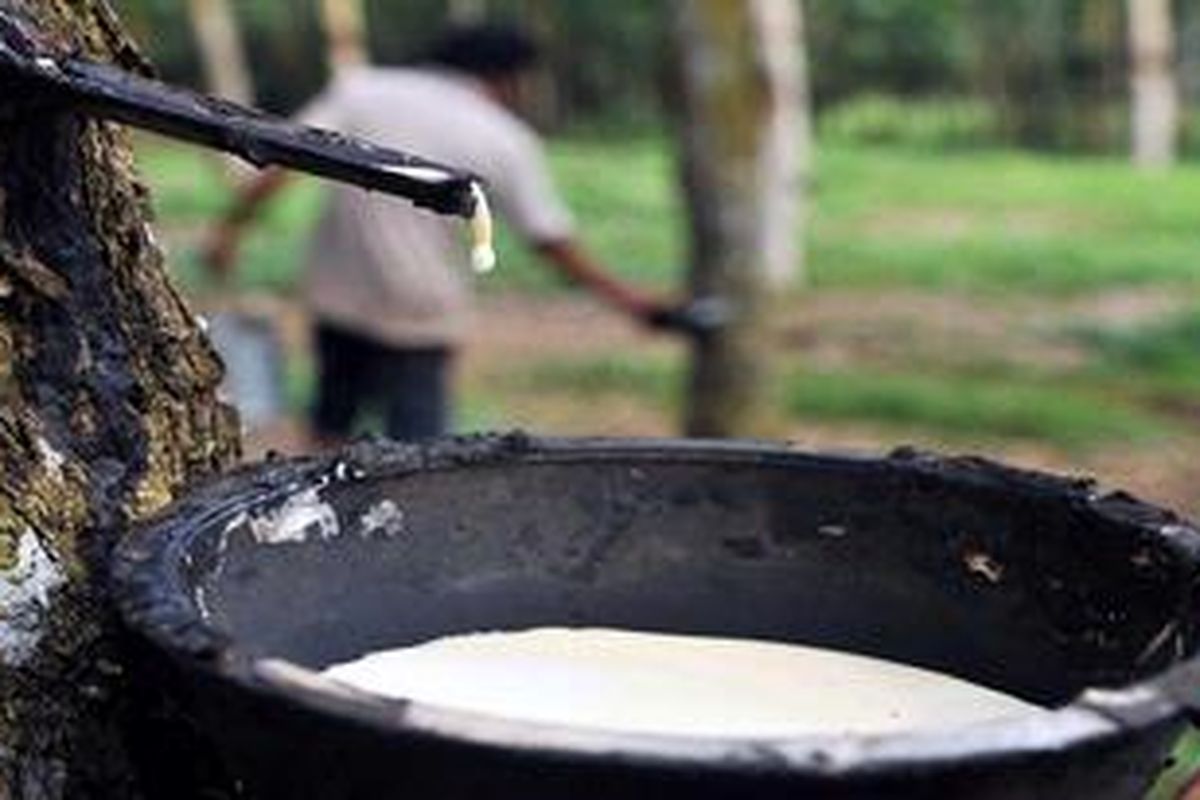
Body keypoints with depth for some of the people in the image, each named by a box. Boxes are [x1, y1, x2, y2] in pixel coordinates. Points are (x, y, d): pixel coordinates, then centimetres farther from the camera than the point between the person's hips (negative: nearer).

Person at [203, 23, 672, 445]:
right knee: (417, 437, 3)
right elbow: (553, 243, -3)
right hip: (422, 311, -3)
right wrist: (626, 299, 5)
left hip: (337, 294, 3)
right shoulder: (506, 140, -2)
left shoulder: (360, 87, 4)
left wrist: (231, 227, -2)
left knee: (332, 420, 19)